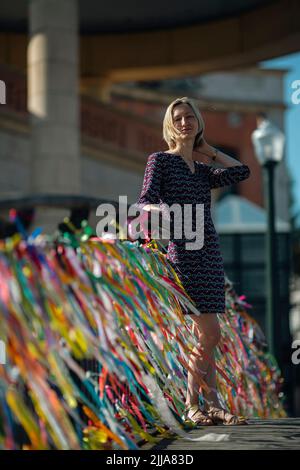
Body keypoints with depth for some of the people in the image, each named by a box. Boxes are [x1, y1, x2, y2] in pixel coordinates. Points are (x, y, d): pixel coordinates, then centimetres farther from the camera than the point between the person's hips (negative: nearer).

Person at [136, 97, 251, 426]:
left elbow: (242, 172, 8)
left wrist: (208, 151, 17)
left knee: (203, 333, 6)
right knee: (208, 332, -11)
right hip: (180, 250, -6)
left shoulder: (203, 171, 19)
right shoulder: (160, 160, 3)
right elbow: (144, 201, -8)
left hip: (209, 252, 6)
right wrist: (155, 208, -31)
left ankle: (210, 404, 9)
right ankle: (194, 404, -3)